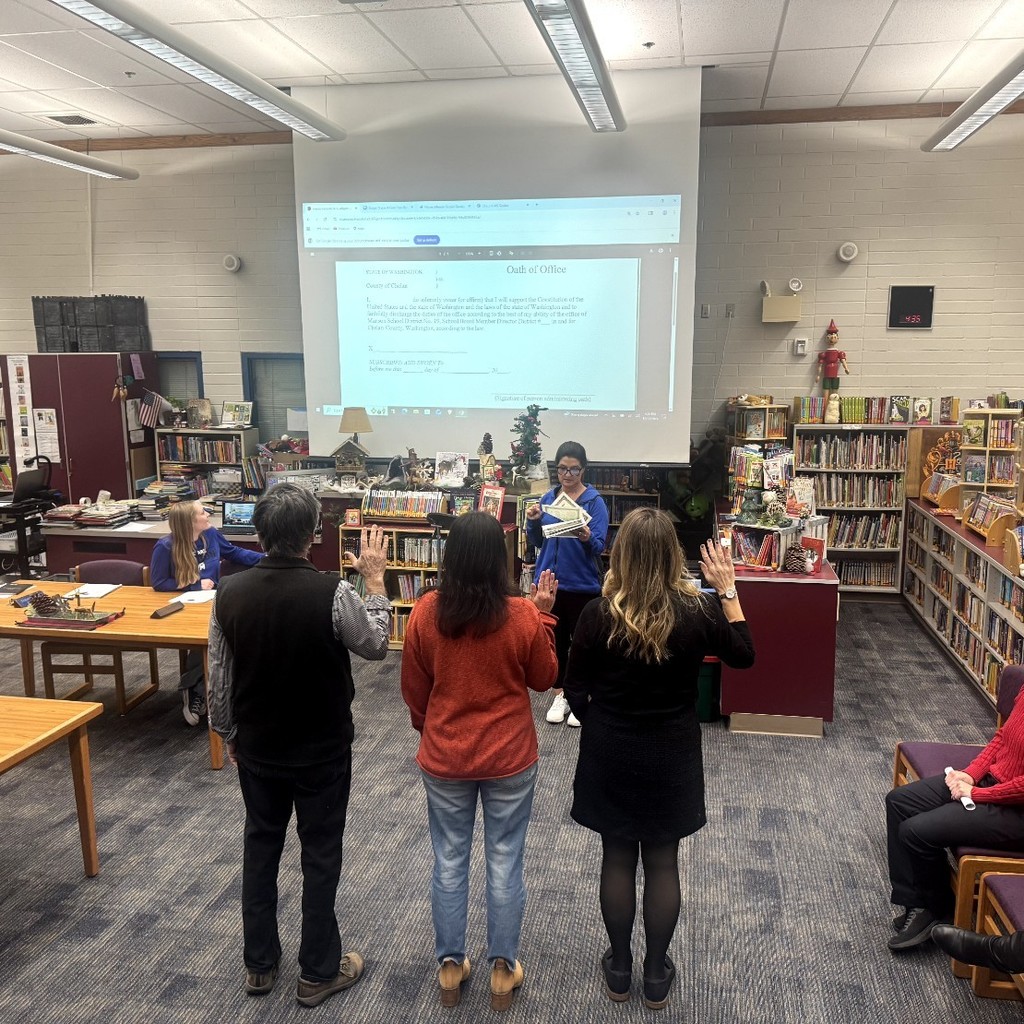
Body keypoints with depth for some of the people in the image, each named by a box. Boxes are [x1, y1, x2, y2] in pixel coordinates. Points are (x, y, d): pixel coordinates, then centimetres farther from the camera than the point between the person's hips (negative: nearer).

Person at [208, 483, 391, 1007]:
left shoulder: (229, 593, -13)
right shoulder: (331, 593, -25)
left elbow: (218, 678, -2)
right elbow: (375, 646, -6)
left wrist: (229, 735, 14)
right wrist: (374, 578, 2)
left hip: (257, 748, 4)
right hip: (322, 752, -3)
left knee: (260, 847, 20)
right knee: (320, 856, 12)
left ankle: (259, 965, 35)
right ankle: (318, 972, 28)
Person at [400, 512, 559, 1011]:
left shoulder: (425, 612, -14)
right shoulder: (521, 615, -18)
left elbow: (413, 689, -1)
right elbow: (544, 679, -1)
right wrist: (543, 615, 2)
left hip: (444, 758, 2)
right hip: (510, 759, -1)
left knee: (449, 862, 17)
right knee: (505, 863, 14)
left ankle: (450, 966, 32)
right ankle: (502, 969, 29)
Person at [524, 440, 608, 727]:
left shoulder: (594, 501, -9)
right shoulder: (548, 497, 4)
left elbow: (599, 545, -15)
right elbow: (537, 542, 8)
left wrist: (587, 537, -37)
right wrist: (533, 522, -12)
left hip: (582, 584, -4)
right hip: (551, 580, 4)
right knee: (556, 639, 14)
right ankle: (560, 695, 29)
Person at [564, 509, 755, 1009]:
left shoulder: (597, 614, -18)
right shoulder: (697, 610, -16)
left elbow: (576, 693, -7)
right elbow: (743, 656, 4)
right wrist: (727, 590, 4)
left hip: (610, 757, 0)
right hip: (671, 757, 1)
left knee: (617, 859, 16)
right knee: (662, 862, 16)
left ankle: (619, 969, 32)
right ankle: (656, 975, 31)